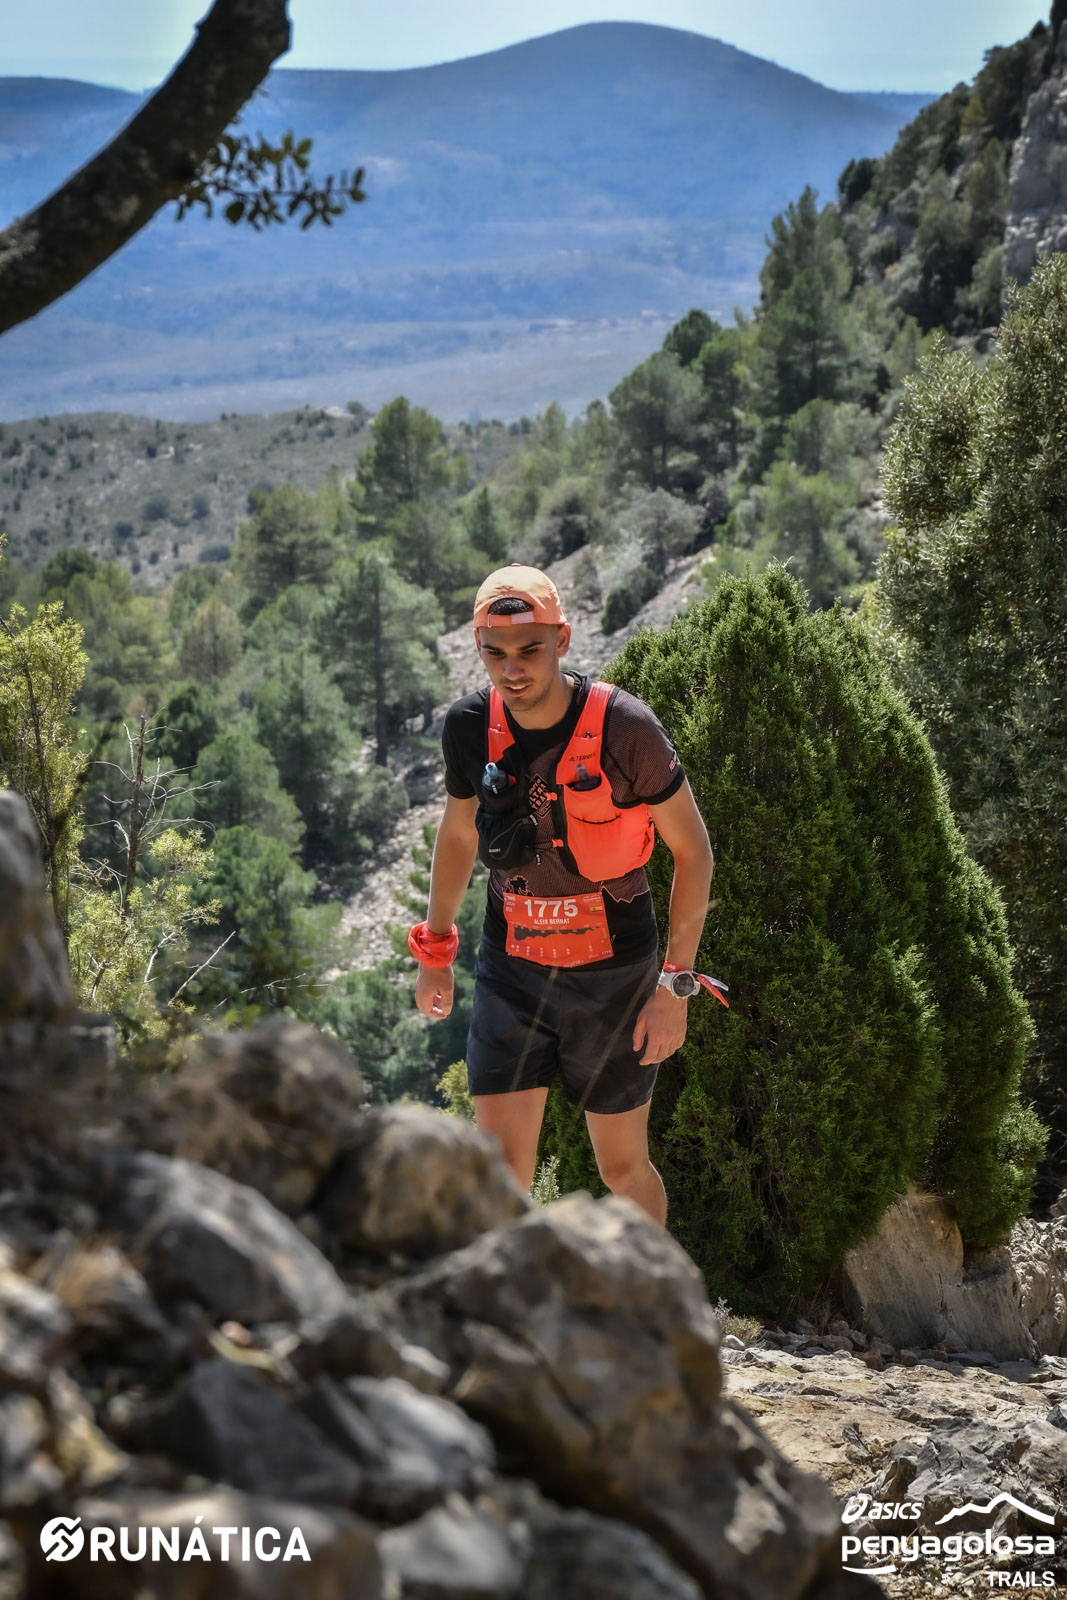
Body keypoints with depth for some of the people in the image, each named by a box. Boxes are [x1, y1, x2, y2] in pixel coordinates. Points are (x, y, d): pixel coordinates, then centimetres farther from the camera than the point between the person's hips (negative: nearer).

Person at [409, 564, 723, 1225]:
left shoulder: (623, 727, -18)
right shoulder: (470, 727, -6)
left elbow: (693, 850, -9)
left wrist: (675, 983, -11)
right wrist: (436, 950, 19)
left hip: (614, 972, -3)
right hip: (510, 967, 3)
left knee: (623, 1167, 8)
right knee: (499, 1169, -5)